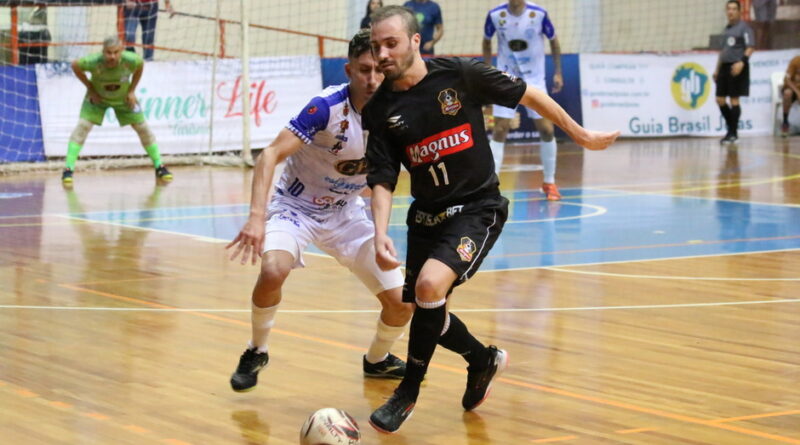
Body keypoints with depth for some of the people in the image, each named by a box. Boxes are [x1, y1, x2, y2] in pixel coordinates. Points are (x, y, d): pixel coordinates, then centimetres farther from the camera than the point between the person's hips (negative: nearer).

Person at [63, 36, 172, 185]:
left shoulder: (130, 60, -33)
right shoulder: (94, 62, -37)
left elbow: (141, 65, -8)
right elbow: (75, 65, -16)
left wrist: (132, 90, -9)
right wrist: (90, 89, -16)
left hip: (123, 98, 2)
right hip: (97, 97, -2)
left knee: (143, 128, 3)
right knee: (83, 126, -19)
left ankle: (159, 167, 20)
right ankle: (68, 169, -16)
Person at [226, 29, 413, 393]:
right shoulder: (327, 107, -27)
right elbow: (271, 154, -33)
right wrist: (256, 216, -45)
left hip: (346, 213, 5)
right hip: (296, 207, -5)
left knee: (401, 303, -1)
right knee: (274, 271, -34)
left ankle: (377, 360, 32)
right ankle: (256, 352, -6)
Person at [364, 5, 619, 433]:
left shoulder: (460, 75, -14)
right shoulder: (379, 109, -5)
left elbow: (529, 95, -2)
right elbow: (382, 180, -4)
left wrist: (581, 135, 5)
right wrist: (380, 236, -20)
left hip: (478, 209, -5)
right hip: (426, 216, 5)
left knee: (429, 285, -26)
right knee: (422, 309, 9)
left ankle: (408, 391, -7)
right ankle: (483, 359, 40)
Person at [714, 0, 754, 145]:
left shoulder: (744, 28, -5)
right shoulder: (726, 29, 18)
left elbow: (749, 48, -13)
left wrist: (742, 62, -28)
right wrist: (717, 69, 22)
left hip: (737, 67, -7)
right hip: (725, 66, 7)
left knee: (734, 99, -5)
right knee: (720, 99, 4)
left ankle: (733, 133, 2)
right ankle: (731, 129, 18)